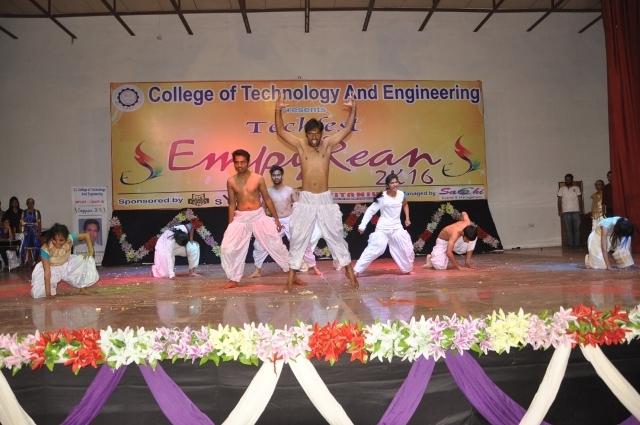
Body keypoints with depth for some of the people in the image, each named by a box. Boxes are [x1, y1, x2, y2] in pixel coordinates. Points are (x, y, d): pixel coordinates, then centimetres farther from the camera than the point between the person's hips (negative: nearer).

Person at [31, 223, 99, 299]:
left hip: (67, 265, 3)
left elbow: (86, 236, -12)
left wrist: (90, 250, -24)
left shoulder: (70, 239, -29)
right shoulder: (45, 249, -35)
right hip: (52, 268, -3)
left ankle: (82, 285, 7)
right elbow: (47, 271, -35)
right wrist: (47, 290, -37)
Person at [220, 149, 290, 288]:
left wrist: (276, 218, 4)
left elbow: (267, 199, 3)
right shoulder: (231, 181, 1)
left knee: (276, 244, -1)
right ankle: (234, 279, 12)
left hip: (258, 215, -1)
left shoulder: (258, 178, -4)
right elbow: (232, 204, 6)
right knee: (227, 248, -5)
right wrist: (230, 225, 4)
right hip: (240, 217, 2)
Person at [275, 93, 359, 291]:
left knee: (336, 235, 8)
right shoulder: (300, 146, 2)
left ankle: (349, 270, 17)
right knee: (298, 237, 3)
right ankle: (292, 272, 11)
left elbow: (347, 129, 0)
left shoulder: (328, 144, 4)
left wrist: (352, 110, -12)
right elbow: (281, 132, -4)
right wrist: (278, 111, -16)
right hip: (306, 199, 0)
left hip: (325, 199, 1)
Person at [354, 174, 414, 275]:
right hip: (383, 228, -5)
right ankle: (357, 270, -7)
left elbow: (405, 204, 22)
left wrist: (407, 218, 15)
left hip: (397, 227, 5)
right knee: (374, 249, -12)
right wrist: (362, 225, -19)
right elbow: (370, 211, -14)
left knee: (407, 249, 8)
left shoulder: (401, 194, -1)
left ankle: (407, 269, 32)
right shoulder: (382, 197, -15)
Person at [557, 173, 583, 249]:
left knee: (577, 228, -1)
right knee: (568, 229, -2)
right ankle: (570, 244, 2)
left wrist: (581, 209, -1)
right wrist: (559, 210, -3)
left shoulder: (576, 188, 9)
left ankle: (577, 244, 4)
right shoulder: (561, 189, 9)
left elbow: (580, 199, 8)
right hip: (566, 212, 0)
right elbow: (559, 201, 6)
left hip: (576, 211, 0)